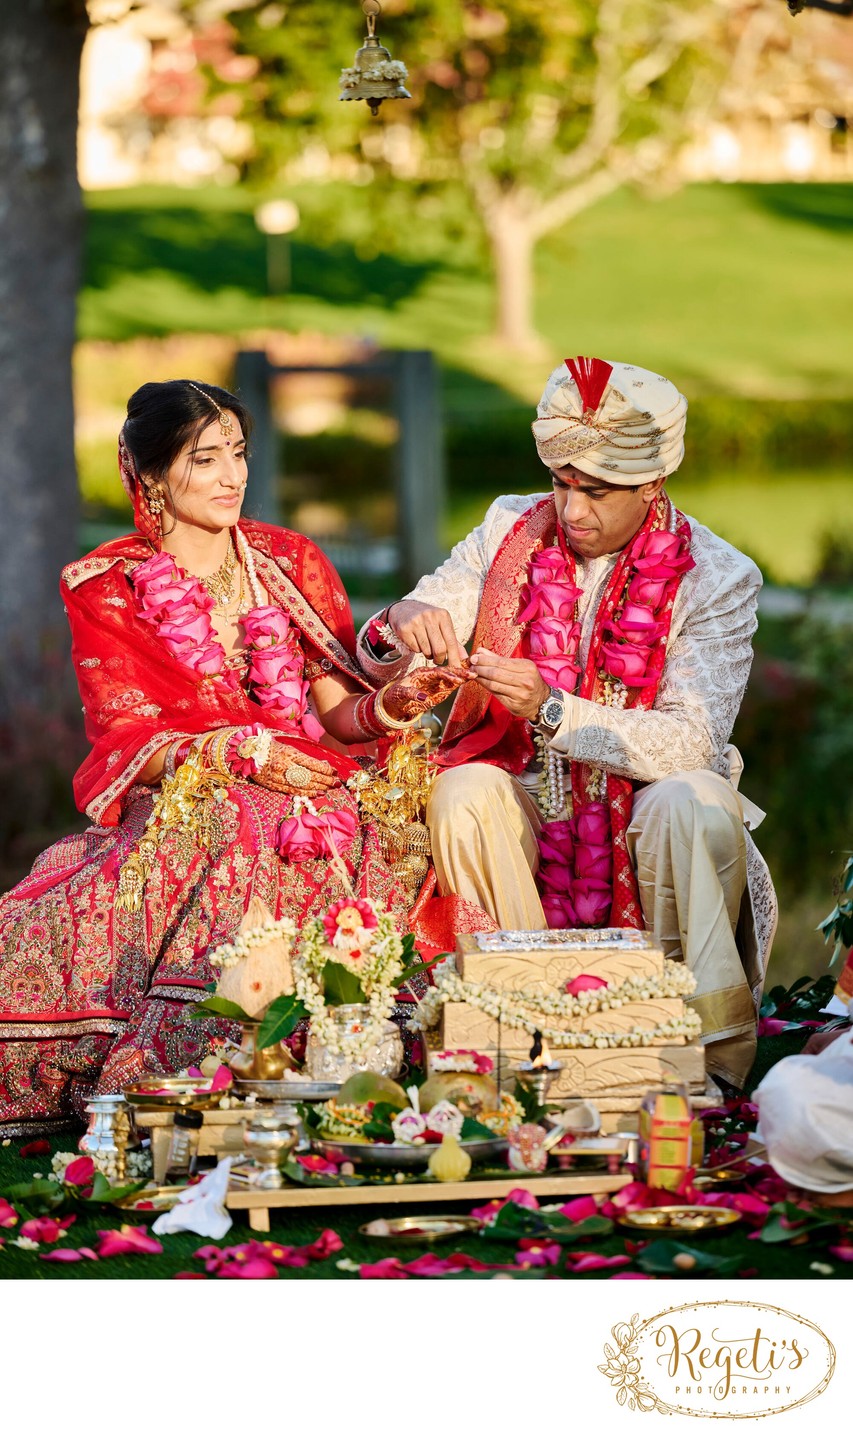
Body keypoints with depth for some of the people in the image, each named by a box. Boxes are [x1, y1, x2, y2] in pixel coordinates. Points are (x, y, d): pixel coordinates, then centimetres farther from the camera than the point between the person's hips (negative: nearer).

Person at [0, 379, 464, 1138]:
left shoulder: (290, 562, 14)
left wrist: (388, 707, -14)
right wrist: (242, 752, -17)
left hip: (299, 792, 2)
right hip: (168, 806, -2)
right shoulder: (106, 588, 6)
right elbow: (124, 739, -2)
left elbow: (334, 711, 10)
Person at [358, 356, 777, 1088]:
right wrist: (400, 630, -27)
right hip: (529, 805, 3)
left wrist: (550, 711, -34)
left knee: (695, 803, -35)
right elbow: (382, 664, 0)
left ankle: (714, 1061, -25)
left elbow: (690, 742, -20)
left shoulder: (716, 579, -8)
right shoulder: (511, 529, 2)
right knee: (463, 792, -29)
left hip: (641, 817, -2)